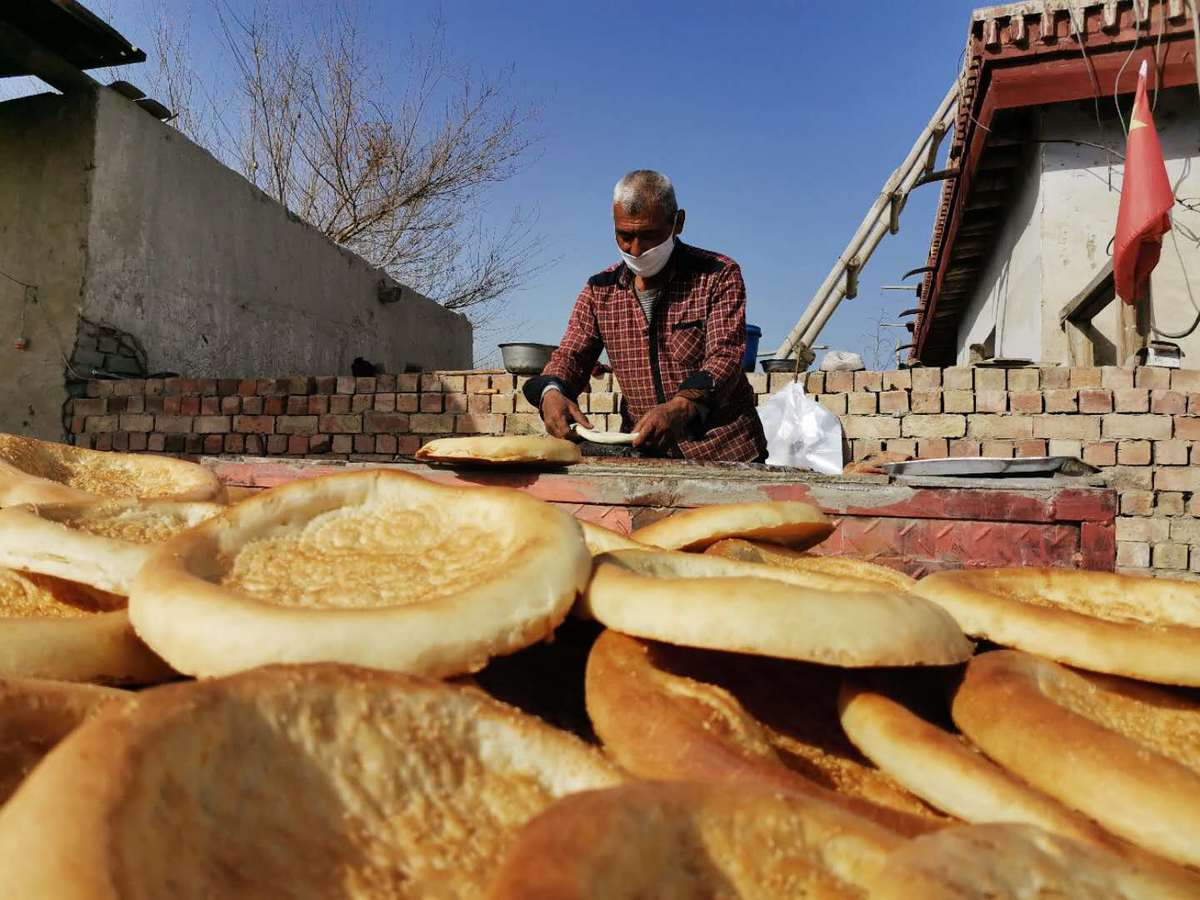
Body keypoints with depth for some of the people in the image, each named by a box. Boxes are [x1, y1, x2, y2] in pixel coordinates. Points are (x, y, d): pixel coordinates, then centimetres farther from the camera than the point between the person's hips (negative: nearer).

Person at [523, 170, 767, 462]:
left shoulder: (718, 275, -1)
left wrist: (680, 408, -32)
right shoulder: (600, 290, 11)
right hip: (642, 454, 3)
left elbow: (725, 356, -12)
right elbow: (571, 355, 9)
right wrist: (551, 392, -17)